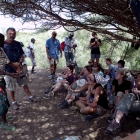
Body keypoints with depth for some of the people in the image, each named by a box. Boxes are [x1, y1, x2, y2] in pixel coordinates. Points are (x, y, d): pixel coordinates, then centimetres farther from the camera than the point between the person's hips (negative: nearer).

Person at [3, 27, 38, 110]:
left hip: (19, 68, 4)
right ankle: (14, 102, 25)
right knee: (11, 88, 7)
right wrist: (13, 64, -20)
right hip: (9, 70, -4)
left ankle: (30, 97, 32)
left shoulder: (18, 44, 3)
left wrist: (19, 64, -9)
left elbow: (22, 56, 9)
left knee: (24, 84, 15)